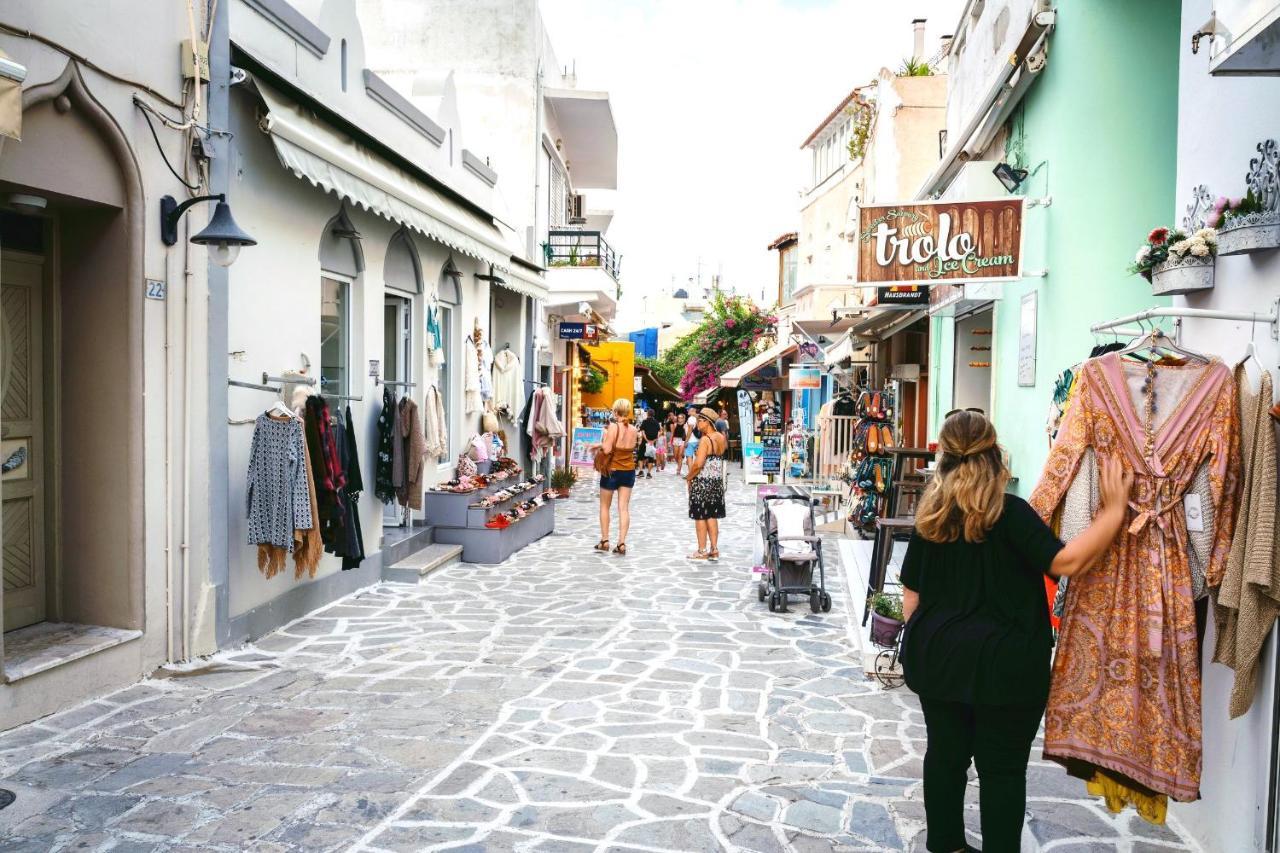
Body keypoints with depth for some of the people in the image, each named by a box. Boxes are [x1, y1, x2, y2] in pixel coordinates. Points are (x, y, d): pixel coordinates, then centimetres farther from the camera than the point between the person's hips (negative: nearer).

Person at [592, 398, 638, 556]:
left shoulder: (613, 426, -16)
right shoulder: (634, 430, 1)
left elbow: (607, 449, -22)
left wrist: (603, 440, -1)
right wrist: (601, 446, 13)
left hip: (612, 470, -4)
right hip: (629, 471, 4)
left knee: (605, 506, 13)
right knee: (624, 508, 3)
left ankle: (604, 541, 17)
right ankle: (622, 543, -2)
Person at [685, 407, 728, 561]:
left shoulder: (705, 440, -18)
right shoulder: (721, 438, 5)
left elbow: (698, 464, -23)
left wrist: (689, 478, -9)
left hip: (702, 481, -7)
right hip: (717, 481, 8)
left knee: (700, 516, 3)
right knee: (712, 516, 13)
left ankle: (702, 551, 8)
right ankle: (714, 550, 15)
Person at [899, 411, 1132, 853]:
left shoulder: (930, 516, 3)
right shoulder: (1010, 512, -13)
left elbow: (911, 595, 6)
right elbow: (1067, 562, -21)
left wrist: (920, 644, 17)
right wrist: (1114, 509, -16)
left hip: (938, 654, 5)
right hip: (1002, 661, -5)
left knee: (944, 754, 15)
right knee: (1002, 769, 8)